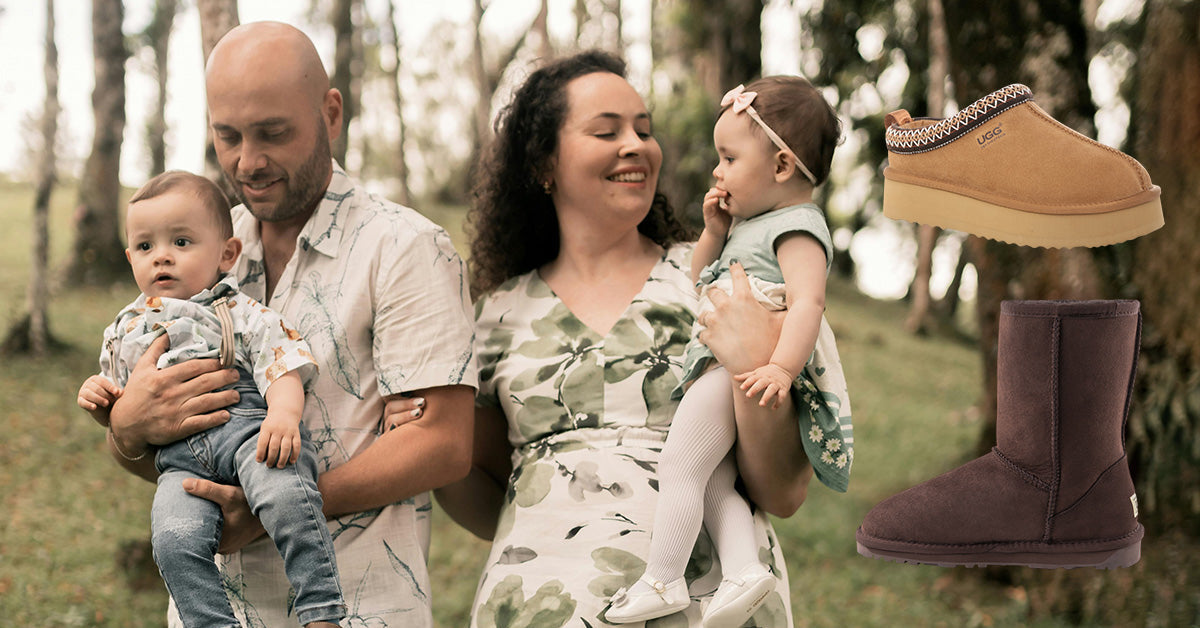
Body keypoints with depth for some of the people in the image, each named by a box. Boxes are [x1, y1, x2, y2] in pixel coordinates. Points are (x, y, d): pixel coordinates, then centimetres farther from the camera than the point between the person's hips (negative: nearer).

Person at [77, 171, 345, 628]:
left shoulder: (242, 314, 11)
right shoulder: (126, 333, 26)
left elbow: (282, 365, -2)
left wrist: (284, 414, -22)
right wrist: (98, 397, 10)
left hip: (247, 424, -3)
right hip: (181, 457, 3)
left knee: (284, 497, -34)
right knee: (174, 539, -27)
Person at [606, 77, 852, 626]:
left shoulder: (797, 229, -10)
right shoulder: (752, 221, 22)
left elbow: (807, 302, -24)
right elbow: (700, 282, 31)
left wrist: (781, 368, -38)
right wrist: (715, 232, 14)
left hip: (742, 370, -11)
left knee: (679, 468, -10)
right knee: (712, 477, 5)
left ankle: (662, 580, -4)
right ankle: (743, 567, -2)